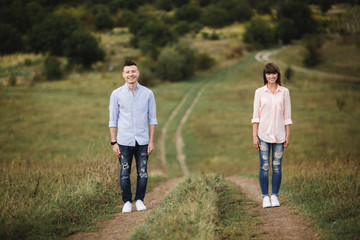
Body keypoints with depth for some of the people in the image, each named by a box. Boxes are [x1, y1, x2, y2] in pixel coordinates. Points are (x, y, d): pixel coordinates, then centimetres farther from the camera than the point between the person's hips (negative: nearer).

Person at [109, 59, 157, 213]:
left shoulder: (148, 93, 4)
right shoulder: (116, 94, 2)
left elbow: (152, 119, 8)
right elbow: (113, 120, 4)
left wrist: (152, 141, 1)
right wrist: (114, 143, -1)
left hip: (142, 141, 1)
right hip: (124, 141, -1)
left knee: (143, 173, 2)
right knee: (125, 173, 2)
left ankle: (139, 200, 16)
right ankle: (127, 202, 14)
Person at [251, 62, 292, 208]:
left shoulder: (284, 92, 5)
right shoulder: (259, 92, 2)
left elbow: (287, 115, 6)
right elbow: (256, 115, 2)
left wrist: (288, 135, 3)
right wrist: (254, 136, -3)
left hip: (279, 134, 1)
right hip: (263, 133, -1)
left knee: (277, 166, 2)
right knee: (264, 166, 0)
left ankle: (275, 196, 12)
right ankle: (265, 196, 8)